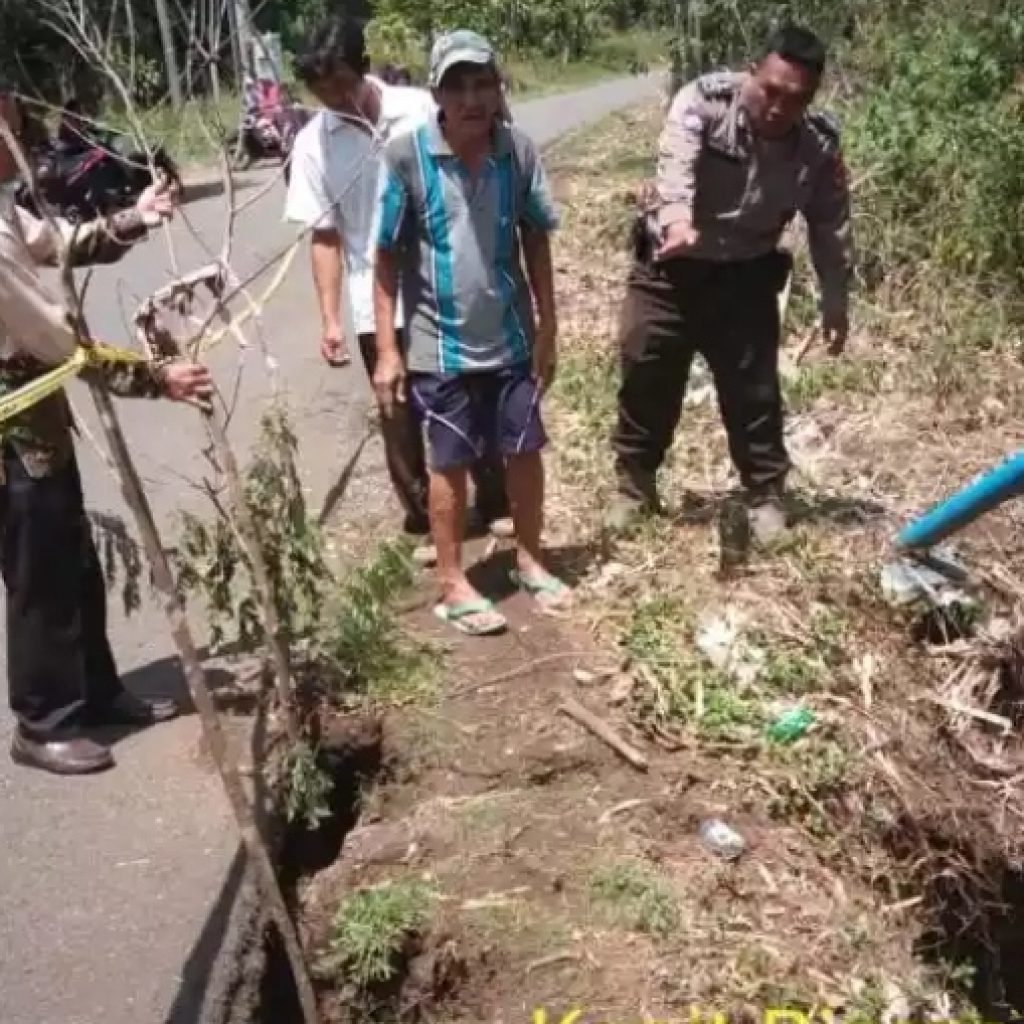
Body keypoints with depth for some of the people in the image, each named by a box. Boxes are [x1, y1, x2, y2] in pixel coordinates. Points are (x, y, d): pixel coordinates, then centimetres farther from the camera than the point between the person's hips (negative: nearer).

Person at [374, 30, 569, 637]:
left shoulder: (519, 152, -6)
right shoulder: (405, 157, -14)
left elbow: (537, 242, 4)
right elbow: (388, 256, -8)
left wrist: (548, 328, 5)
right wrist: (387, 348, -9)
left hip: (512, 338, 3)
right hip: (440, 344, -3)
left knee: (525, 451, 14)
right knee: (451, 465, 10)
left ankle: (531, 560, 36)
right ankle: (454, 585, 25)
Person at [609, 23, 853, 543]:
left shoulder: (821, 144, -11)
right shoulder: (705, 100, -20)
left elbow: (830, 228, 1)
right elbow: (677, 162, -39)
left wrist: (835, 303, 5)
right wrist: (676, 217, -59)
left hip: (745, 278, 1)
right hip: (669, 268, -1)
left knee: (754, 392, 5)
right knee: (646, 380, 8)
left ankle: (766, 496, 24)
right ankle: (635, 487, 28)